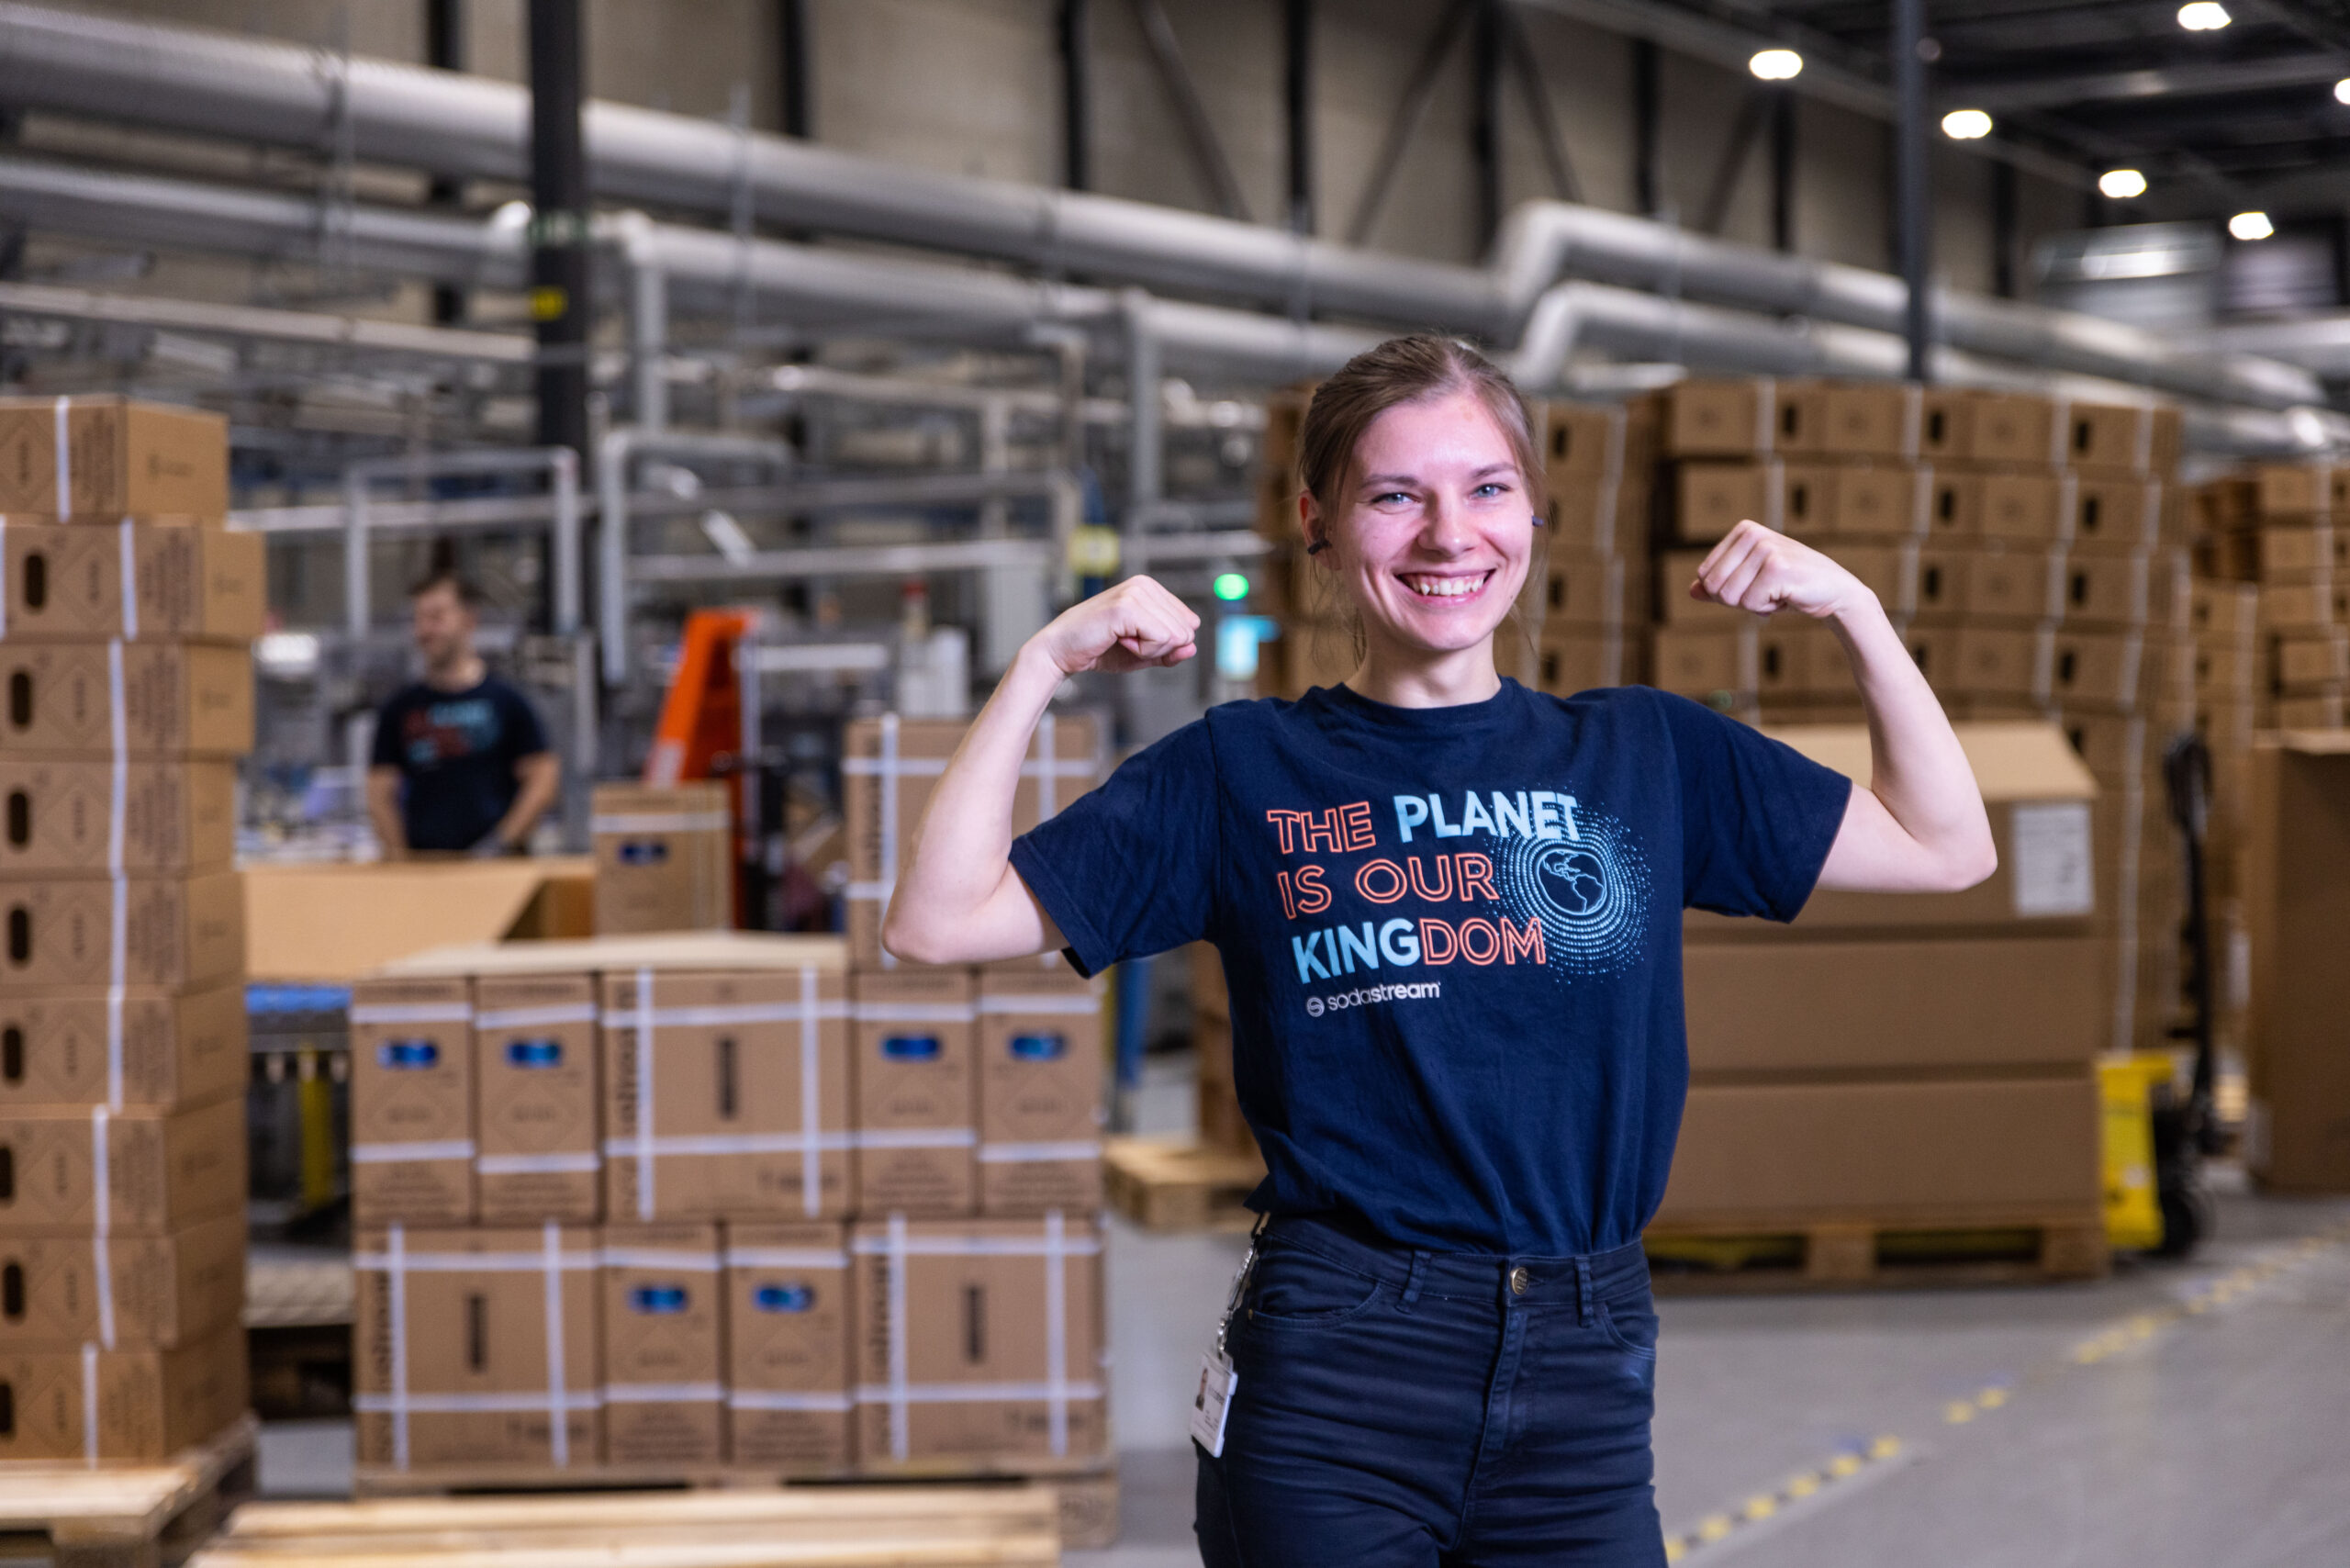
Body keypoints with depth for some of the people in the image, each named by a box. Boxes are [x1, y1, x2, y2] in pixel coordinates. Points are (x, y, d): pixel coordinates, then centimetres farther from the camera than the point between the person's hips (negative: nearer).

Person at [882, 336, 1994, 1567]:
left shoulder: (1644, 755, 10)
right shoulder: (1241, 772, 3)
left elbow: (1946, 845, 15)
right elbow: (938, 921, -1)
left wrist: (1851, 608, 6)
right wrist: (1044, 665, -6)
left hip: (1581, 1380, 2)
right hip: (1329, 1377, -2)